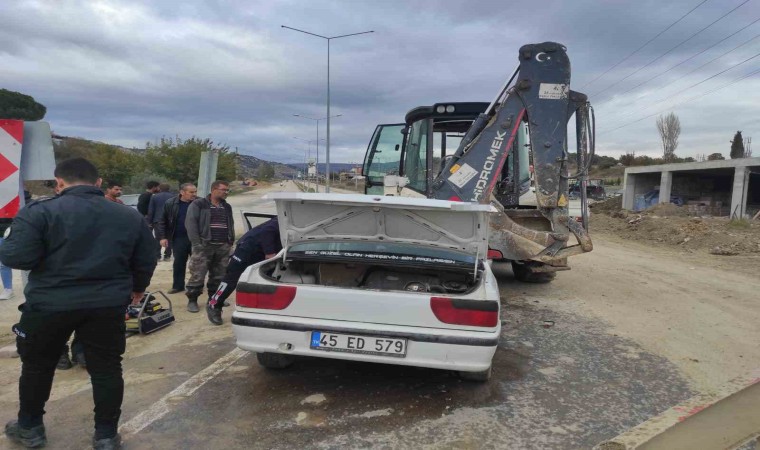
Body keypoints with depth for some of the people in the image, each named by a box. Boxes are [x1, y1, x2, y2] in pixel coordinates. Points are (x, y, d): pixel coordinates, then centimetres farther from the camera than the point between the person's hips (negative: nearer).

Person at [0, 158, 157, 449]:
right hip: (107, 305, 2)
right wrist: (137, 288, 24)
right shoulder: (130, 216, 3)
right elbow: (147, 260, 7)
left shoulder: (40, 211, -9)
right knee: (106, 369, 12)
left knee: (37, 366, 20)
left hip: (50, 304, -1)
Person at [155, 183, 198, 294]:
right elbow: (162, 221, 4)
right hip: (179, 239, 1)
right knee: (179, 263, 9)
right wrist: (162, 237, -3)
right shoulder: (170, 203, -1)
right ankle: (178, 286, 21)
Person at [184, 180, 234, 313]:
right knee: (198, 275, -6)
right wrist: (196, 243, -15)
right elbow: (190, 223, -8)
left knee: (219, 275, 10)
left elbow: (231, 225, 22)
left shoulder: (227, 207, 17)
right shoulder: (198, 204, -2)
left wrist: (231, 241, 10)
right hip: (204, 246, -5)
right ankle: (192, 300, 4)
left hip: (223, 247, 6)